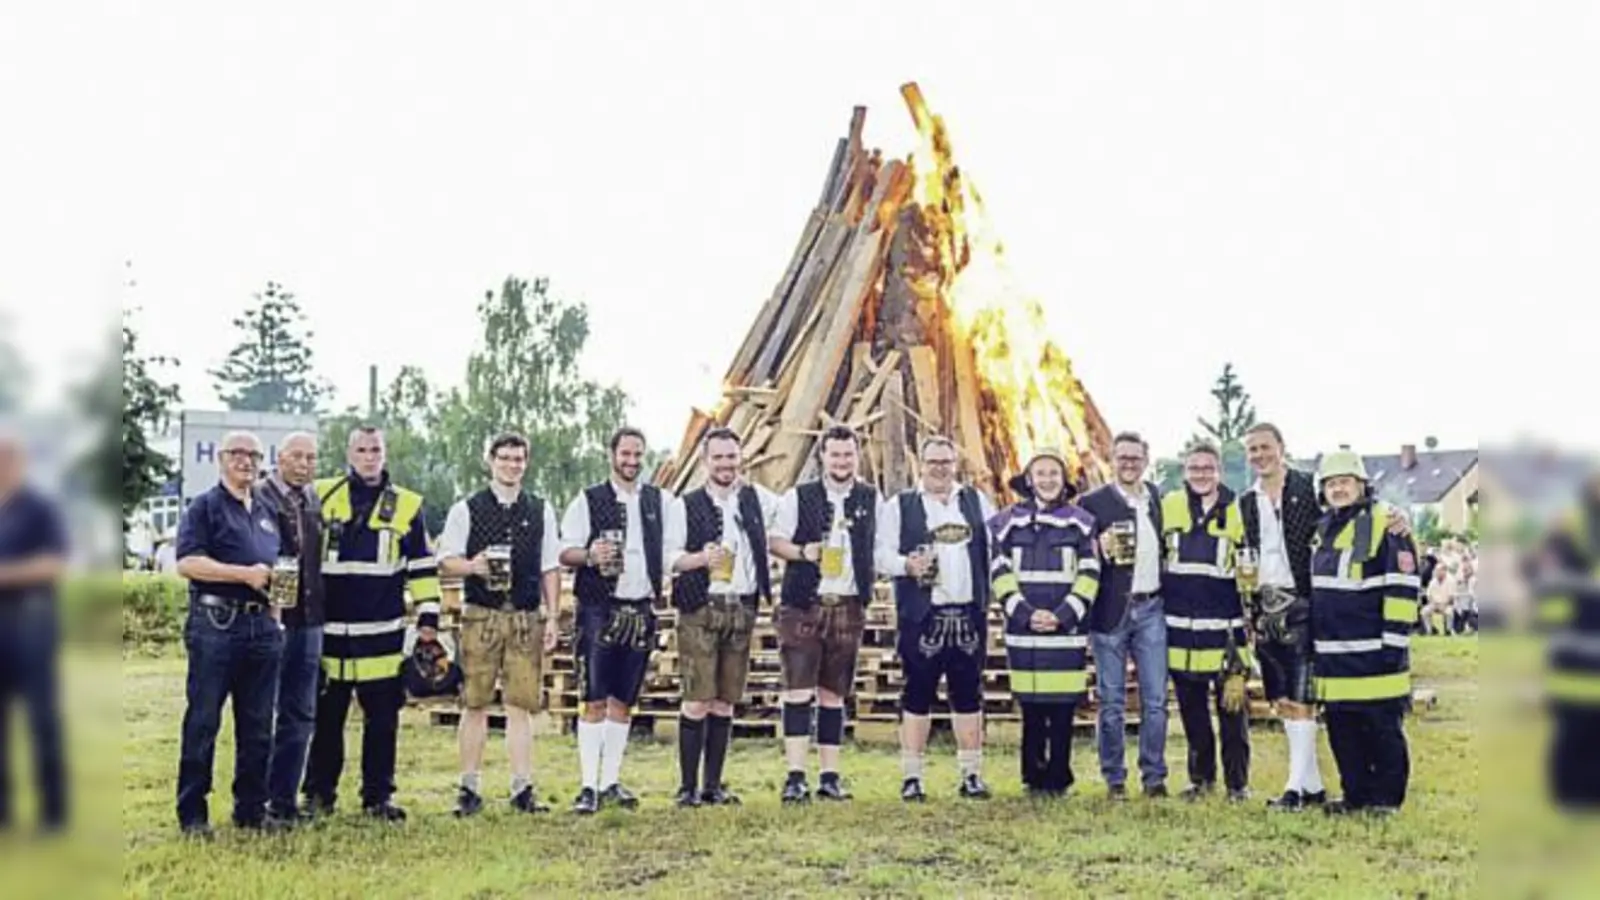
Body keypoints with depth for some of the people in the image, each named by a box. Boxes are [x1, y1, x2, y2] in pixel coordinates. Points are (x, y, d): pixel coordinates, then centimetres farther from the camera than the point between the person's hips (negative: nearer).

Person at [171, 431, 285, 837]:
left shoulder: (268, 511, 20)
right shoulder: (205, 506, 0)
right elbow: (187, 562, -12)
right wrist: (245, 574, -16)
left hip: (262, 625, 6)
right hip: (215, 624, -6)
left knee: (257, 725, 9)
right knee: (202, 722, -1)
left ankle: (252, 808, 18)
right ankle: (192, 814, 5)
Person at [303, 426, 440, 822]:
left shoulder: (407, 505, 7)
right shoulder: (320, 496, 6)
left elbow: (422, 568, 10)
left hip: (383, 635, 0)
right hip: (328, 630, 0)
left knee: (382, 718, 5)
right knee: (325, 717, 8)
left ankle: (378, 796, 16)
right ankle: (319, 794, 20)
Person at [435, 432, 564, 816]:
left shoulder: (542, 511, 13)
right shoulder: (466, 510, 6)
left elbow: (551, 568, 13)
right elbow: (445, 562, 4)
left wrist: (552, 618, 7)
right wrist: (471, 567, -17)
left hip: (527, 618, 1)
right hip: (481, 616, -1)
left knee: (521, 704, 0)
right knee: (475, 703, 1)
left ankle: (522, 788, 5)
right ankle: (469, 788, 8)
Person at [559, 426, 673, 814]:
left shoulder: (661, 501, 11)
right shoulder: (588, 500, 3)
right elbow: (564, 552, -1)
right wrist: (590, 555, -20)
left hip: (642, 611, 3)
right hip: (599, 609, -3)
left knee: (623, 702, 8)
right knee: (595, 701, -5)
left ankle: (611, 782, 15)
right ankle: (589, 786, -1)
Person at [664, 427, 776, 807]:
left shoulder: (756, 499, 12)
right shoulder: (686, 505, 2)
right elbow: (668, 557, -3)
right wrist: (700, 558, -20)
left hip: (742, 609, 4)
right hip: (701, 609, -4)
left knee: (724, 702, 7)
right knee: (697, 701, -7)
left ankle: (713, 786, 14)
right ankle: (688, 787, 1)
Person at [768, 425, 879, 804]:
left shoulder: (871, 499, 10)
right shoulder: (798, 497, 3)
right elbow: (775, 540, 4)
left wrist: (868, 591, 7)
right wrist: (802, 552, -14)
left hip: (848, 607, 2)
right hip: (802, 605, -2)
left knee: (833, 694, 8)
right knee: (798, 690, -8)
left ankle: (829, 777, 14)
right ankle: (795, 777, -7)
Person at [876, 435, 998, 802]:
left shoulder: (976, 500, 14)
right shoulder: (899, 506, 5)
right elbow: (882, 553, -3)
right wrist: (907, 565, -22)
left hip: (969, 614, 3)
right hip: (921, 616, -3)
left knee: (969, 695, 7)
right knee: (917, 695, 0)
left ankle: (972, 775, 15)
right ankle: (911, 777, 7)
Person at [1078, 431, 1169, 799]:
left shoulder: (1160, 498, 10)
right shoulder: (1093, 502, -2)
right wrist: (1100, 550, -21)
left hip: (1151, 608, 3)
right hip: (1111, 611, -3)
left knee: (1155, 699, 4)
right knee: (1111, 701, 4)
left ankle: (1154, 775, 14)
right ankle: (1114, 778, 14)